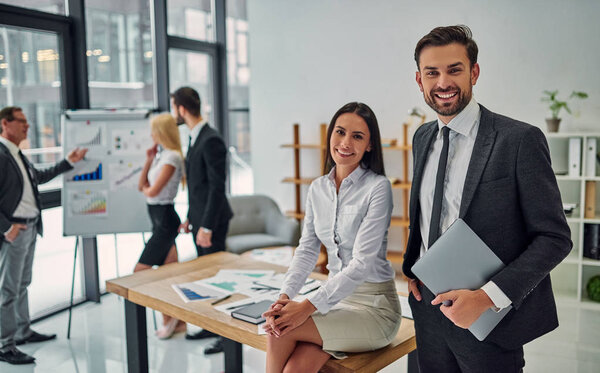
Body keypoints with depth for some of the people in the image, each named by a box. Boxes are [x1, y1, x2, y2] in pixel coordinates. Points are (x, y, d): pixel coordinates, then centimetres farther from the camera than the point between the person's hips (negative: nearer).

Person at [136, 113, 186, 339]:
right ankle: (178, 321, 21)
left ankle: (168, 318, 6)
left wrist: (145, 190, 3)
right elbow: (142, 185, 14)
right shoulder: (160, 155, 13)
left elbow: (153, 190, -20)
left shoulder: (172, 157, -15)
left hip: (165, 219, -9)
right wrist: (148, 159, 6)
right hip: (158, 217, 9)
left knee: (140, 271, -6)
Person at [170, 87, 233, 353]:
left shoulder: (211, 141, -19)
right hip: (199, 217, 10)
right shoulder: (195, 138, 12)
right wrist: (190, 217, 18)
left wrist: (207, 226, -21)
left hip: (212, 220, -10)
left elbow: (217, 186, -21)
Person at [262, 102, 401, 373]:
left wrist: (308, 306, -25)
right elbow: (307, 250, 3)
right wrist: (285, 296, -14)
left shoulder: (378, 187, -14)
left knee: (281, 332, -21)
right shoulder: (318, 188, 6)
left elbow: (362, 262, -20)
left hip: (374, 304, -4)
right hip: (336, 296, 5)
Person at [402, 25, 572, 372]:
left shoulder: (521, 140, -14)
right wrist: (411, 267, 5)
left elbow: (555, 237, -14)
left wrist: (488, 297, -21)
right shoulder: (422, 137, 5)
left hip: (490, 319, -5)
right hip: (429, 306, 5)